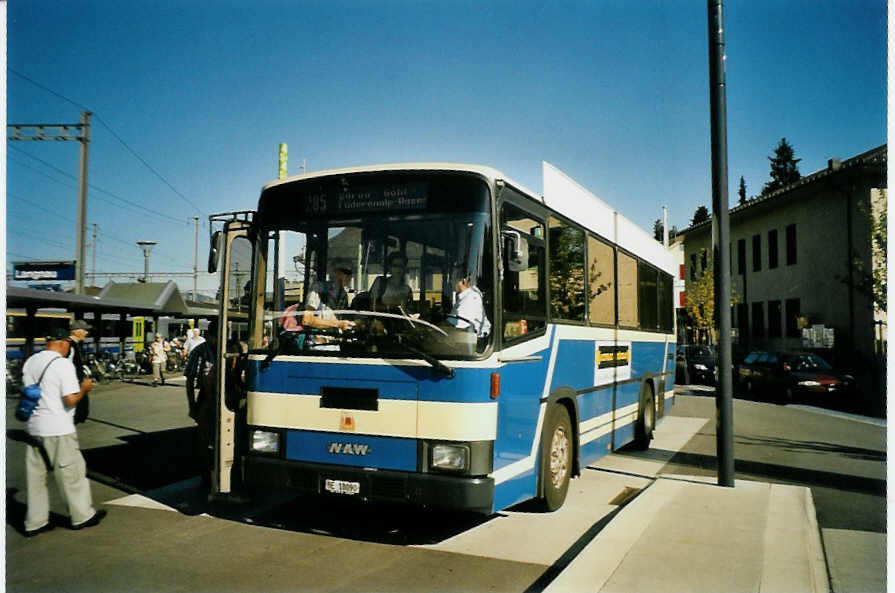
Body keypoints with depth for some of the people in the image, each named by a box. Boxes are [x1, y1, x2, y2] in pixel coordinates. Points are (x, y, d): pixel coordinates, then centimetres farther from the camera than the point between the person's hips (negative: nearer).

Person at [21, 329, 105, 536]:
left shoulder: (30, 362, 7)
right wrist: (84, 387, -2)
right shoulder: (63, 364, -15)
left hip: (33, 427, 7)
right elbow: (71, 399, -19)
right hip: (58, 430, -7)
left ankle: (35, 522, 21)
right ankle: (82, 516, 18)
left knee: (36, 476, 14)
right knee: (72, 473, 7)